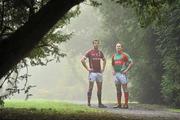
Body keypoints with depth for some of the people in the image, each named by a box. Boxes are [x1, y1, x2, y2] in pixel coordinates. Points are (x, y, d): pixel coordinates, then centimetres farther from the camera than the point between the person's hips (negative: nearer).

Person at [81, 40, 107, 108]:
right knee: (90, 88, -5)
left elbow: (104, 60, 28)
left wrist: (103, 68, 15)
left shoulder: (100, 52, 12)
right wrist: (87, 68, -11)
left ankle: (100, 103, 13)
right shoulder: (90, 52, -4)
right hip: (92, 72, -6)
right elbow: (82, 60, -9)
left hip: (99, 72, 6)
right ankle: (88, 103, -1)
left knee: (99, 88, 7)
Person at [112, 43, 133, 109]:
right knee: (118, 89, 9)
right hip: (116, 74, 6)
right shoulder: (114, 56, 17)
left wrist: (126, 70, -10)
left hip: (122, 73, -6)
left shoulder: (124, 55, -1)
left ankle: (126, 104, -9)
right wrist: (113, 70, 13)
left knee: (125, 88, -9)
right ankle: (119, 104, 13)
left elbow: (131, 62, -3)